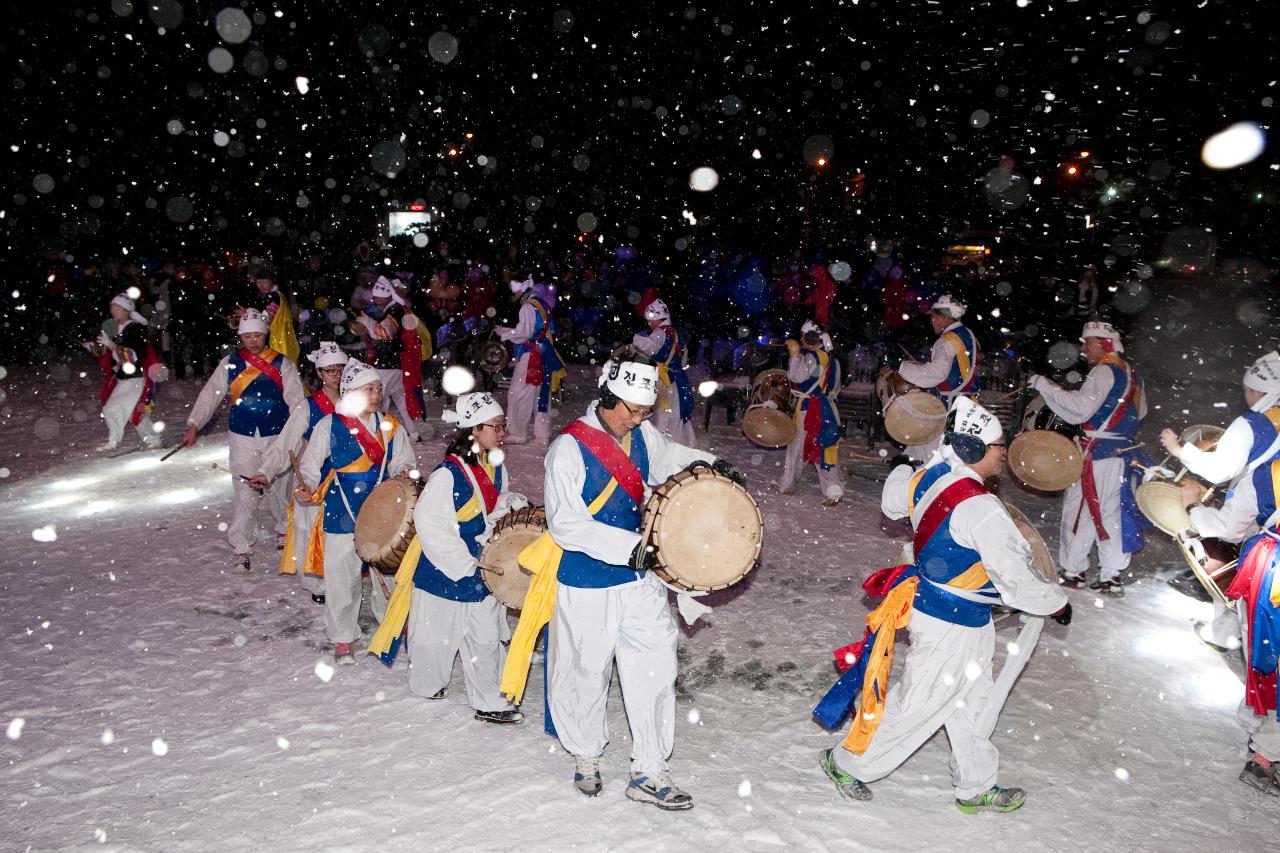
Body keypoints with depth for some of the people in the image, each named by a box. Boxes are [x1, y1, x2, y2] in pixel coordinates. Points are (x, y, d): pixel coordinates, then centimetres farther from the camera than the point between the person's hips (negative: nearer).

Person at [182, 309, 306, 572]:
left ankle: (284, 529, 34)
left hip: (276, 435, 0)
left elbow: (296, 398, -2)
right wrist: (194, 426, 4)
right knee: (245, 493, -1)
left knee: (279, 486, 9)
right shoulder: (230, 363, 4)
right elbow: (210, 395, 8)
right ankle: (241, 548, 8)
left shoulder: (282, 363, 0)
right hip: (242, 437, 0)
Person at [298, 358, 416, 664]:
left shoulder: (390, 427, 5)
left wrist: (404, 474, -10)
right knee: (342, 576, 2)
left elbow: (404, 463, 12)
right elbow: (310, 464, 2)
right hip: (342, 514, -2)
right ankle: (343, 638, 20)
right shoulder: (329, 425, -3)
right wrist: (310, 485, -17)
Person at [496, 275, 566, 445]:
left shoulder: (528, 307, -14)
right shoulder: (543, 304, 12)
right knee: (541, 394, 11)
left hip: (531, 354, -9)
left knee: (519, 394, -1)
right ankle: (543, 434, 15)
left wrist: (503, 331, -4)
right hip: (545, 354, 9)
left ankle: (518, 434, 4)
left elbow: (523, 333, -19)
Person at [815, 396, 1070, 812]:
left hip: (927, 600, 9)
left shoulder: (927, 477, -5)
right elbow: (1016, 582, -22)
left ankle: (976, 786, 38)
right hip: (954, 626, -9)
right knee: (917, 703, 9)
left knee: (972, 700, 22)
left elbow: (892, 501, 17)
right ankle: (847, 763, 26)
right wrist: (1057, 603, -5)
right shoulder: (980, 509, -29)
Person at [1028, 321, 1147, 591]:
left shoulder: (1104, 371, -13)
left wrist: (1044, 384, -23)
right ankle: (1112, 572, 15)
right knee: (1113, 509, 11)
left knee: (1078, 508, -2)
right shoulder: (1131, 373, 14)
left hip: (1098, 454, -9)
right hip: (1124, 451, 9)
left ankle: (1072, 570, 3)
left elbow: (1081, 407, -25)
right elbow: (1140, 412, 24)